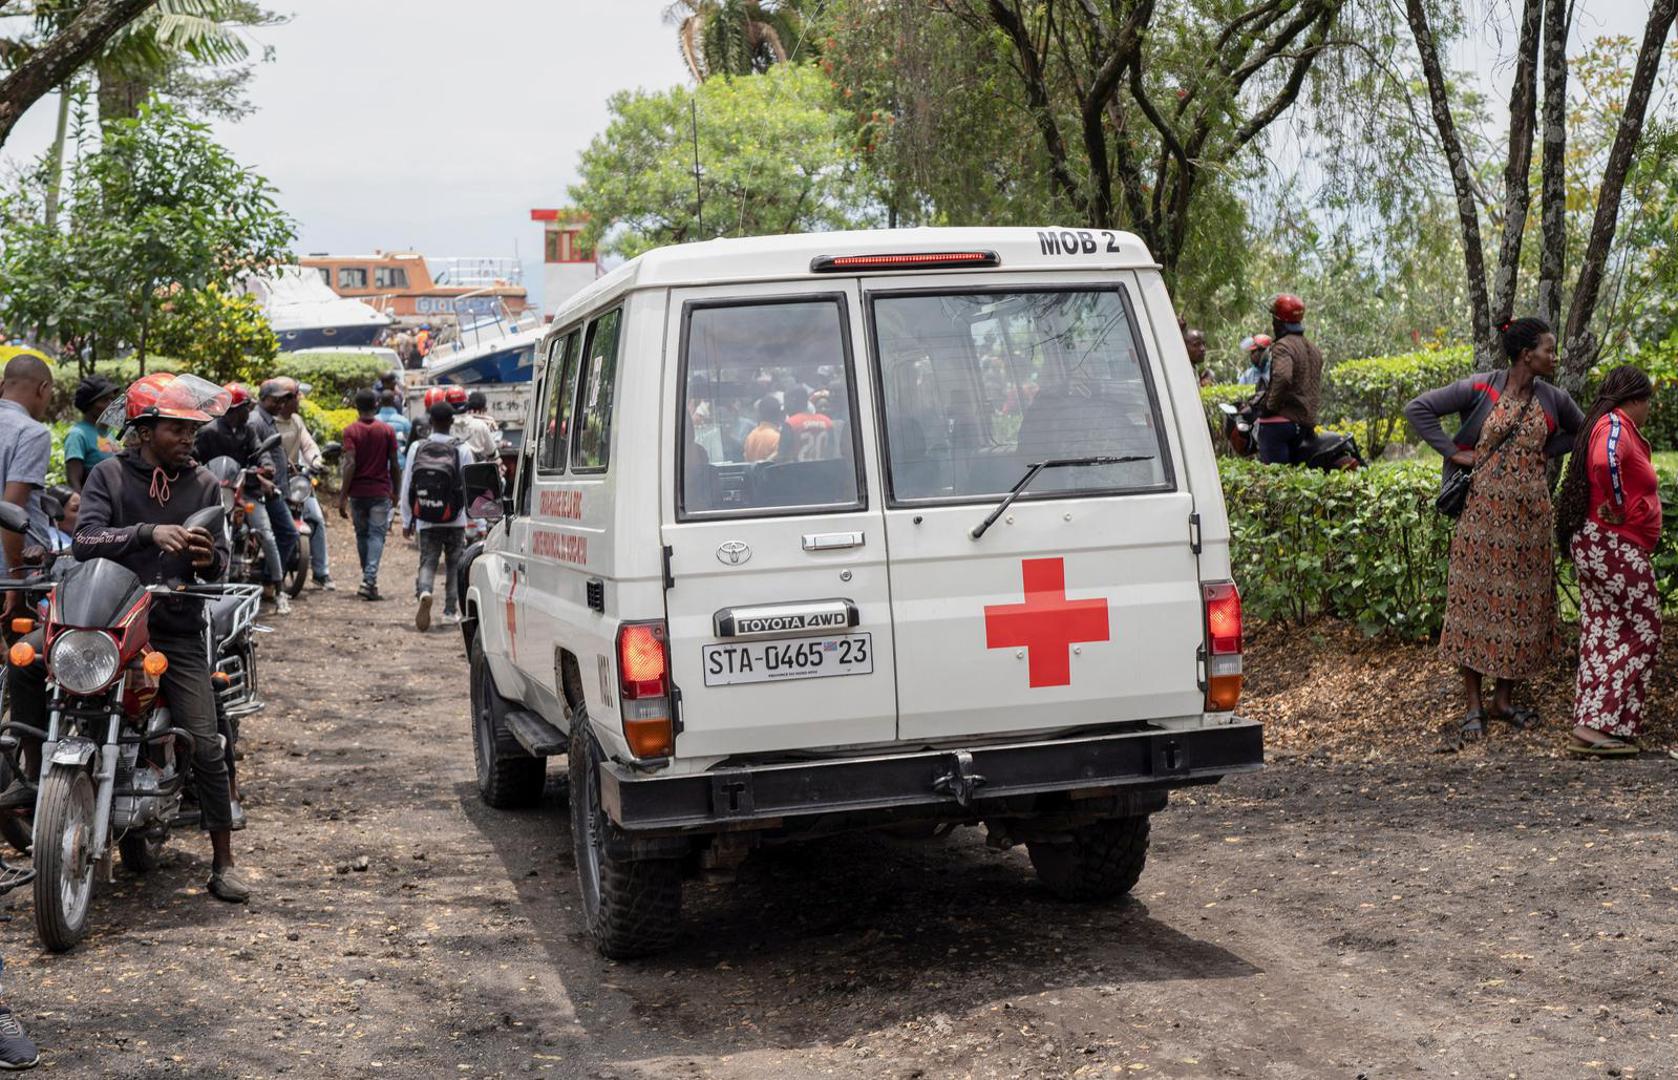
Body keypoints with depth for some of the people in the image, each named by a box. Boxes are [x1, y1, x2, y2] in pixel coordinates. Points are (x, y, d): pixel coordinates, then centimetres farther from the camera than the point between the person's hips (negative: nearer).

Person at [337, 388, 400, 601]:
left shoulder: (351, 431, -4)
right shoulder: (387, 430, -1)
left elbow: (350, 464, -12)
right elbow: (394, 464, 1)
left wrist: (343, 495, -9)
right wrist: (395, 490, 15)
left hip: (358, 491, 1)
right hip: (380, 491, -1)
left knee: (362, 534, 15)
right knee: (376, 535, -2)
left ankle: (368, 578, 22)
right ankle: (370, 580, -16)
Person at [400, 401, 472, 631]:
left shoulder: (417, 448, -3)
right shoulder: (462, 450, -9)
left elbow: (406, 487, 1)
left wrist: (407, 521, 9)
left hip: (426, 521, 1)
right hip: (455, 521, -1)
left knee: (428, 562, 5)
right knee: (454, 564, 16)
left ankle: (424, 592, -25)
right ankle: (451, 609, 21)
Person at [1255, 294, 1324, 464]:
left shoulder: (1283, 346, -11)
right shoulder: (1314, 350, 18)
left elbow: (1282, 377, -29)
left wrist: (1270, 406, -18)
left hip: (1279, 421, -9)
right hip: (1306, 423, 9)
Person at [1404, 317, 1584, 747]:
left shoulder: (1553, 399, 5)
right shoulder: (1480, 388, -7)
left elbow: (1579, 431, 23)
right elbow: (1418, 409, -8)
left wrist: (1546, 452, 7)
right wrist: (1454, 452, -10)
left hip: (1529, 515, 4)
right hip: (1484, 510, -4)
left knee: (1521, 603, 7)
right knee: (1476, 600, -1)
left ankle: (1505, 699, 20)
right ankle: (1474, 707, 6)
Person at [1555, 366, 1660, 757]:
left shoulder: (1607, 425, 17)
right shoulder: (1617, 426, -14)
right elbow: (1605, 462, -34)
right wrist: (1617, 508, -22)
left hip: (1593, 547, 10)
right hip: (1615, 545, -10)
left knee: (1601, 637, 9)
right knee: (1643, 633, -5)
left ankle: (1588, 727, 9)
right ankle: (1598, 725, -10)